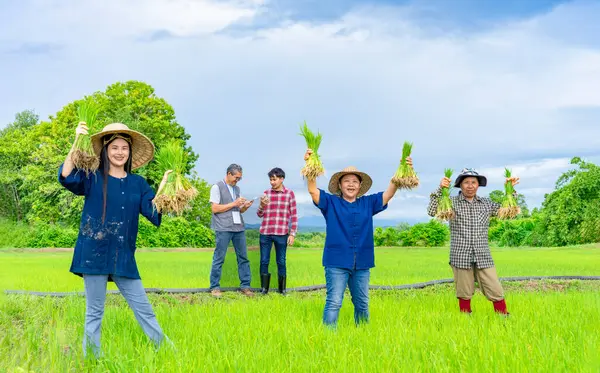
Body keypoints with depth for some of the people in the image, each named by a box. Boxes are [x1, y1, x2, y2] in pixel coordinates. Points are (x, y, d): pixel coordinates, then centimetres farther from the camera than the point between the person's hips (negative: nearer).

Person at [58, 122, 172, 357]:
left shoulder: (138, 183, 9)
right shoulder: (93, 179, -1)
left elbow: (155, 212, 0)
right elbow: (66, 177, -21)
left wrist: (164, 185, -12)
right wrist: (77, 142, -30)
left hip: (124, 256, 3)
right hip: (94, 253, -3)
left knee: (143, 308, 6)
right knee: (94, 312, 5)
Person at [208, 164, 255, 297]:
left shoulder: (237, 189, 18)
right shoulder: (217, 187, -1)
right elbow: (214, 208, -9)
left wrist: (245, 206, -1)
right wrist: (234, 204, -11)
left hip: (239, 227, 6)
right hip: (223, 228, -6)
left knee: (243, 257, 5)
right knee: (219, 258, -2)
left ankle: (245, 286, 11)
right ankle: (215, 287, 5)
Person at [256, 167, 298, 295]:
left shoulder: (289, 193, 1)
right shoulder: (266, 193, 8)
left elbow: (294, 215, 1)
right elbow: (260, 215, 10)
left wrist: (292, 234, -4)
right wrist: (262, 205, -11)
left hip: (281, 234, -2)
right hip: (265, 233, 2)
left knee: (281, 262, 5)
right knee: (264, 261, 5)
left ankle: (282, 289, 14)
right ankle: (264, 288, 14)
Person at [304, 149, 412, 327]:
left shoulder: (368, 203, 10)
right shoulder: (331, 202, 2)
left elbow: (389, 193, 4)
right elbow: (313, 190, -11)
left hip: (362, 263, 4)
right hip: (337, 261, -4)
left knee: (362, 304, 13)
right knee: (334, 302, -7)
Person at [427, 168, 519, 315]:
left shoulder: (487, 203, 12)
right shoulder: (452, 202, 3)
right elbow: (432, 212, -10)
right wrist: (440, 189, -17)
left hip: (483, 257, 2)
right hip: (461, 257, -2)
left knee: (496, 292, -1)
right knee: (464, 295, 6)